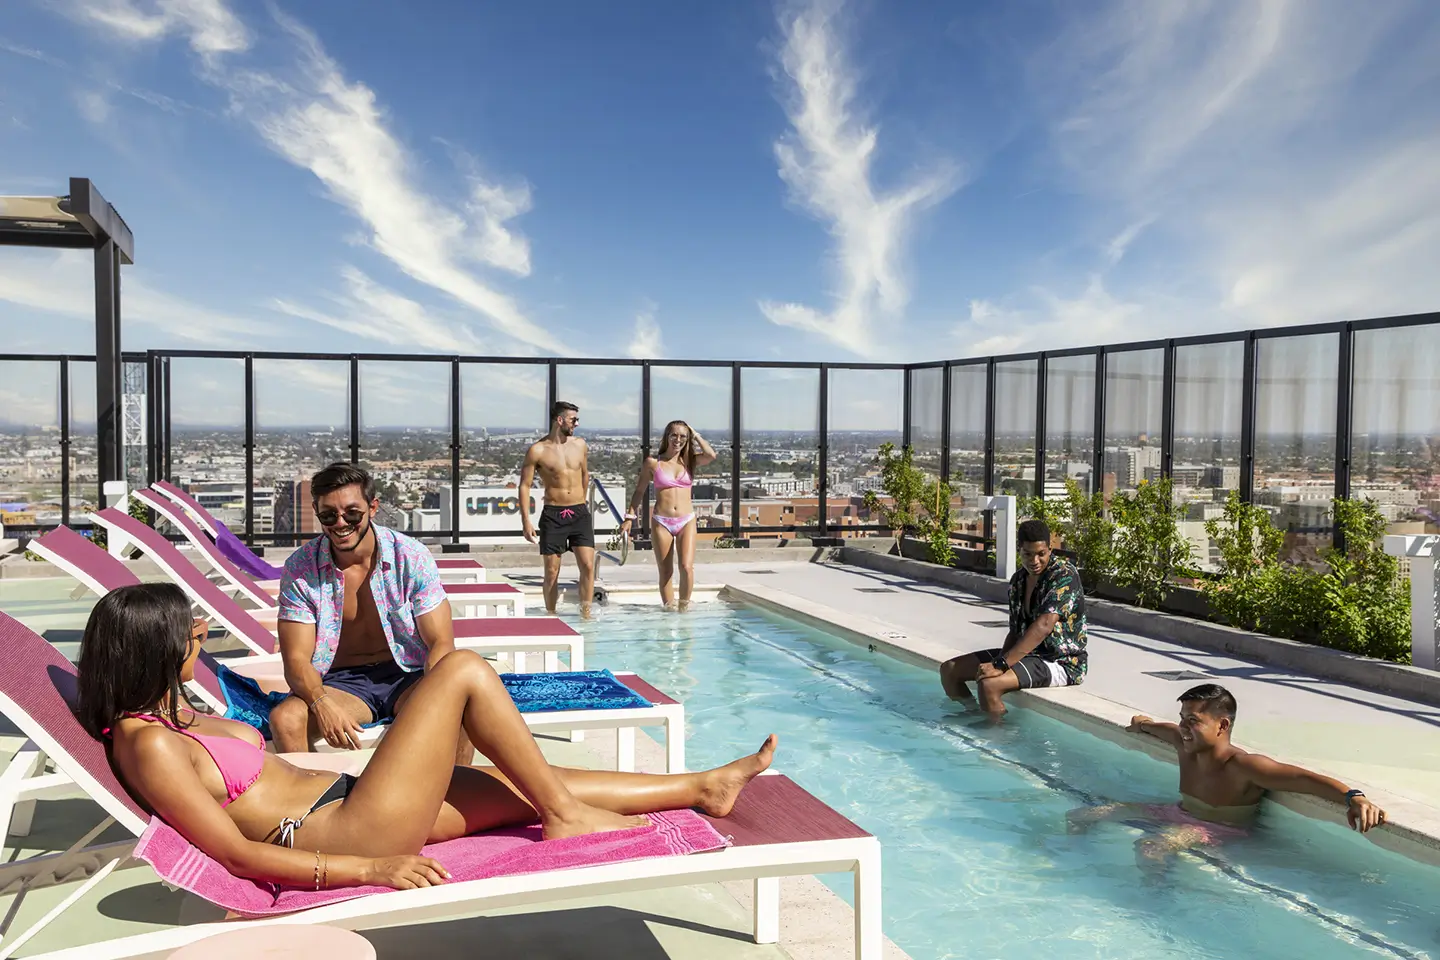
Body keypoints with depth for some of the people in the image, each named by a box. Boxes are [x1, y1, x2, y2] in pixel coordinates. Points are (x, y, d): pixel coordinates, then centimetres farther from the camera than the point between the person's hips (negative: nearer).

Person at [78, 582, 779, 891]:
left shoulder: (170, 714, 14)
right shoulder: (149, 746, -16)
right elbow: (237, 853, -21)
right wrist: (372, 868, -23)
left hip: (343, 798, 10)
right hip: (351, 837, -10)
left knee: (527, 785, 10)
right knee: (465, 669, -12)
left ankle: (702, 787, 21)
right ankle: (566, 816, 0)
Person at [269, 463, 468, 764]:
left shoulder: (412, 556, -7)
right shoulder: (300, 568, -5)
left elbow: (441, 643, -9)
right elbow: (296, 659, -8)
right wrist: (321, 703, -31)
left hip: (406, 675, 0)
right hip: (339, 683, 1)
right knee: (284, 719, -29)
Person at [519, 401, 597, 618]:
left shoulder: (580, 445, 7)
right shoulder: (537, 450, -5)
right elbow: (525, 485, -3)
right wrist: (526, 520, -8)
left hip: (580, 513, 3)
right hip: (553, 515, -3)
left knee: (588, 565, -8)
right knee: (551, 571, 2)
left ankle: (586, 613, 0)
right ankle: (551, 615, 15)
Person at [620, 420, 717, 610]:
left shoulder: (690, 461, 6)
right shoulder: (652, 463, 3)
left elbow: (712, 455, -13)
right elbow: (640, 491, 10)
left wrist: (696, 436, -1)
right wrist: (630, 516, 5)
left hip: (687, 521, 0)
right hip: (661, 522, 0)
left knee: (686, 567, -13)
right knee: (665, 572, 3)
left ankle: (684, 606, 4)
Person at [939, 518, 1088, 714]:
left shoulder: (1064, 575, -17)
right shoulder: (1018, 580, 8)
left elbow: (1043, 626, -28)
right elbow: (1016, 631, 12)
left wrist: (1001, 664, -32)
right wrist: (1001, 660, -10)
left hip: (1062, 662, -9)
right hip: (1028, 654, 9)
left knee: (988, 684, -32)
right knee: (949, 669, 5)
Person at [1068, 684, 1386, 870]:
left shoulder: (1244, 767, -29)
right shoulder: (1184, 743, -7)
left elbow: (1308, 778, -39)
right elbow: (1165, 729, 19)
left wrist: (1354, 797, -56)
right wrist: (1144, 724, 42)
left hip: (1217, 830, -8)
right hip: (1180, 814, 8)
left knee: (1148, 849, -40)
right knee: (1079, 817, 6)